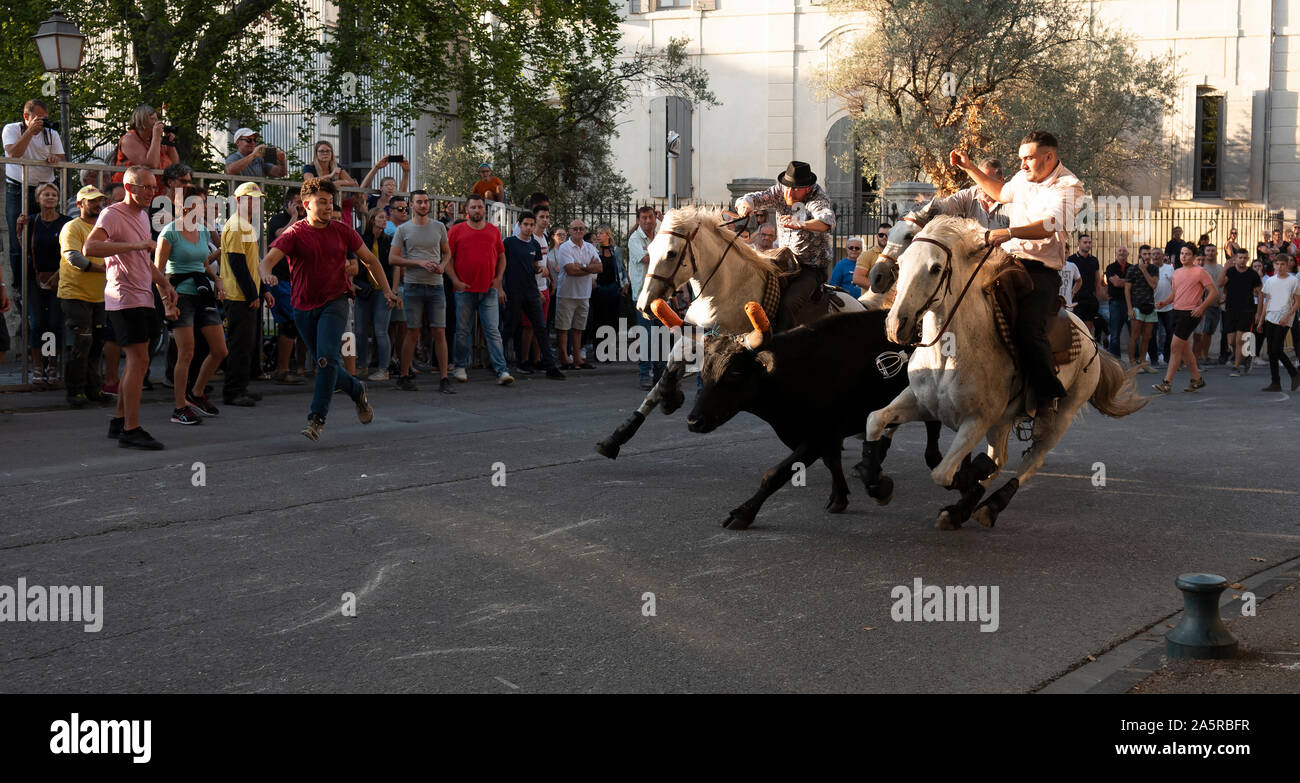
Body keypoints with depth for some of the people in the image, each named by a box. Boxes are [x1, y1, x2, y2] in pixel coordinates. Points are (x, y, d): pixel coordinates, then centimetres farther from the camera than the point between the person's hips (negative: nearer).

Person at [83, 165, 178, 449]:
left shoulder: (143, 216, 19)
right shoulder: (113, 214, -11)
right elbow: (90, 248, -28)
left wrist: (164, 284, 18)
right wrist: (135, 245, -30)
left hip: (143, 298, 10)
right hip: (124, 299, -9)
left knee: (136, 361, 12)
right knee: (139, 360, -13)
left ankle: (119, 422, 22)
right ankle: (130, 430, -12)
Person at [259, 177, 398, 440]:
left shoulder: (342, 231, 3)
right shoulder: (294, 233, -4)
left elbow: (370, 260, 15)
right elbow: (267, 260, -17)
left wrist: (386, 290, 10)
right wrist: (267, 275, -40)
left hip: (335, 303, -1)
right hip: (304, 307, 1)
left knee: (327, 359, -19)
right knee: (325, 363, 9)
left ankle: (317, 418, -17)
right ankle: (357, 391, 36)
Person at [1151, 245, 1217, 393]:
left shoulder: (1200, 271, -6)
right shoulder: (1176, 272, 15)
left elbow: (1214, 292, -7)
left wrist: (1201, 307, -19)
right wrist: (1163, 302, 3)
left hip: (1190, 313, -8)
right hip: (1177, 312, 8)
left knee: (1175, 347, -12)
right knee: (1184, 349, 12)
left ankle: (1167, 383, -10)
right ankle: (1197, 379, 25)